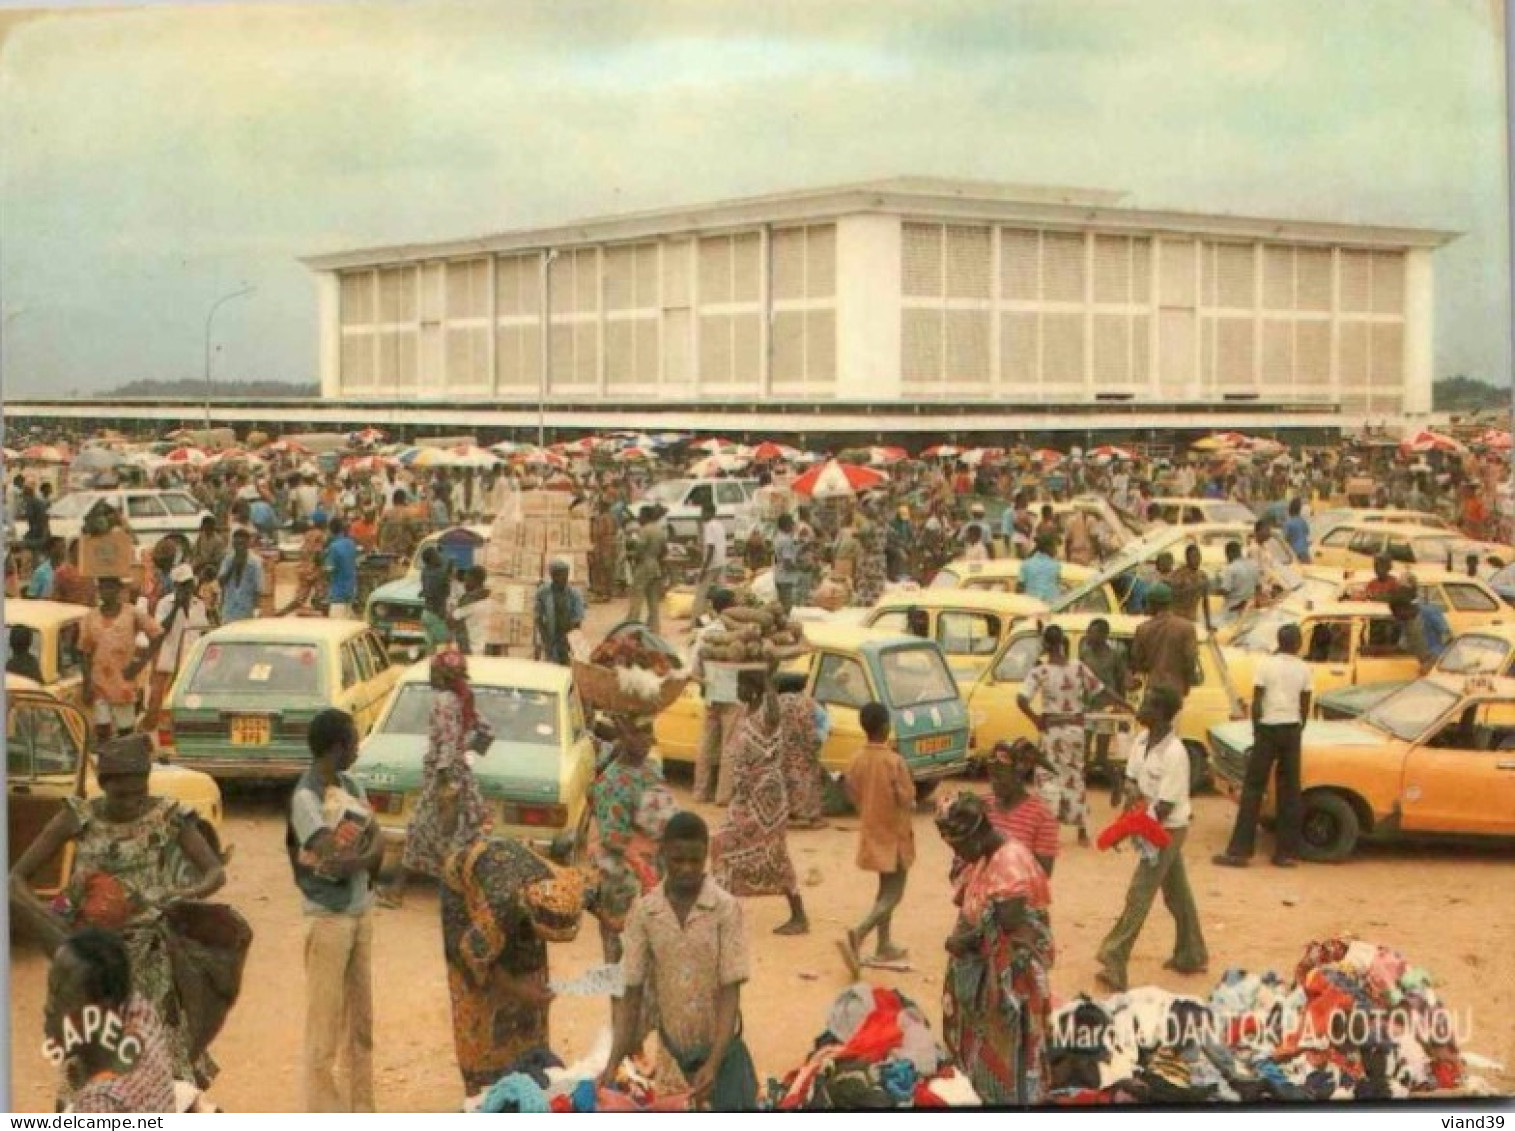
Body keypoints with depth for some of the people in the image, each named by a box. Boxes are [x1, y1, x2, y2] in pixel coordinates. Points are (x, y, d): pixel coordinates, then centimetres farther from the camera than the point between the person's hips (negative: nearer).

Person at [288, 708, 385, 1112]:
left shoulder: (351, 786, 8)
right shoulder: (306, 796, -16)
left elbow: (378, 848, 2)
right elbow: (335, 858, -25)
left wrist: (352, 860, -17)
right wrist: (367, 856, -7)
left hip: (361, 911, 8)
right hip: (328, 916, -8)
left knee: (361, 1016, 15)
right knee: (325, 1019, -2)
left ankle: (361, 1105, 25)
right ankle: (324, 1113, 4)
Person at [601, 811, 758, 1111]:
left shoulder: (727, 908, -12)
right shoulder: (643, 912, -6)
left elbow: (730, 992, -14)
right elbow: (633, 994, -3)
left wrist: (713, 1064, -24)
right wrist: (614, 1063, -12)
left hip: (721, 1046, -2)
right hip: (668, 1049, 2)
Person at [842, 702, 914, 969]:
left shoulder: (858, 760, -3)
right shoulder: (894, 761, -21)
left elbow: (852, 795, 2)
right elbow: (906, 801, -20)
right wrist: (910, 805, 2)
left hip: (871, 831, 7)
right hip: (893, 833, -7)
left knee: (885, 889, 21)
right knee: (894, 894, -1)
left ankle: (884, 946, 26)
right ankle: (857, 936, -20)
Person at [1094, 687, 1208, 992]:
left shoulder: (1174, 754, -25)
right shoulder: (1142, 741, -1)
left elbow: (1165, 807, -24)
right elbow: (1131, 778, 7)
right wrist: (1133, 791, -15)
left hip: (1168, 829, -8)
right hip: (1155, 827, 8)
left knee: (1139, 895, -9)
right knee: (1177, 893, 19)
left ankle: (1113, 964, -10)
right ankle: (1192, 956, 32)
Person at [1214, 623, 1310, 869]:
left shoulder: (1266, 664, -5)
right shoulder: (1304, 669, 3)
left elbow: (1256, 703, -7)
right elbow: (1305, 707, 5)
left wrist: (1256, 730, 4)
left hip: (1268, 728, -3)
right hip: (1292, 729, 3)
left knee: (1253, 789, 0)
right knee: (1289, 791, 8)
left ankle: (1239, 851, -3)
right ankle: (1287, 852, 9)